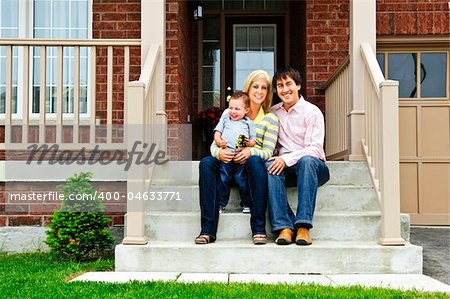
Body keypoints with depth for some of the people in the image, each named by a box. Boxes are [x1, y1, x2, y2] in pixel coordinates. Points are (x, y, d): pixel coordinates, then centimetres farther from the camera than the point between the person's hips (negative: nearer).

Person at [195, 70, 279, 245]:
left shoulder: (270, 118, 9)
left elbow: (268, 152, -1)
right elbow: (214, 144, 6)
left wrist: (251, 152, -24)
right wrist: (219, 152, -19)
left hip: (252, 167, -2)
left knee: (255, 160, -37)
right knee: (206, 162, -29)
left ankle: (259, 227, -35)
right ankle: (208, 229, -33)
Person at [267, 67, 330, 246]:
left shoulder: (312, 112, -2)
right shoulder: (273, 113, 14)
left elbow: (315, 149, -12)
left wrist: (287, 159, -24)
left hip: (313, 166, -3)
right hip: (284, 166, 3)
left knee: (307, 161, -38)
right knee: (270, 167, -30)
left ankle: (303, 226, -43)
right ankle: (284, 226, -38)